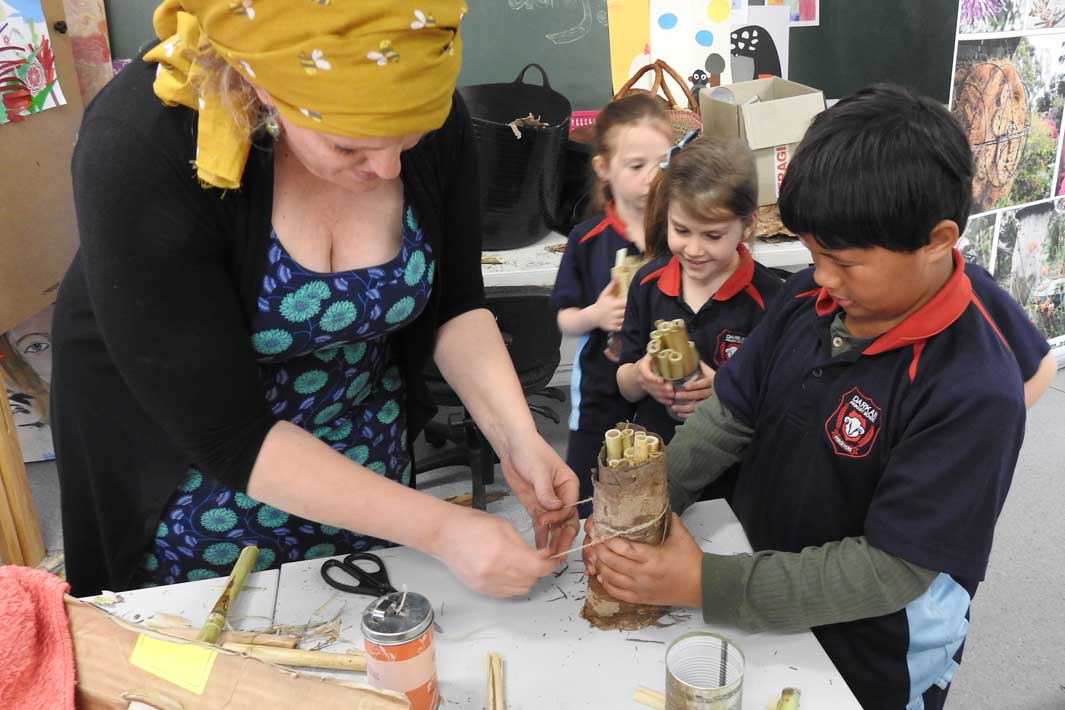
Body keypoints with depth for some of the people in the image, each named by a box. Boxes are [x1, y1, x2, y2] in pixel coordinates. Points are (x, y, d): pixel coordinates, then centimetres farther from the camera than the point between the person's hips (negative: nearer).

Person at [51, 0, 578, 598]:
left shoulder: (430, 113, -19)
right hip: (195, 469, -3)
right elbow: (223, 430, -29)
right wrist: (440, 530, -31)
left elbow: (455, 306, -6)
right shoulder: (140, 149, -31)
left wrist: (516, 435, -21)